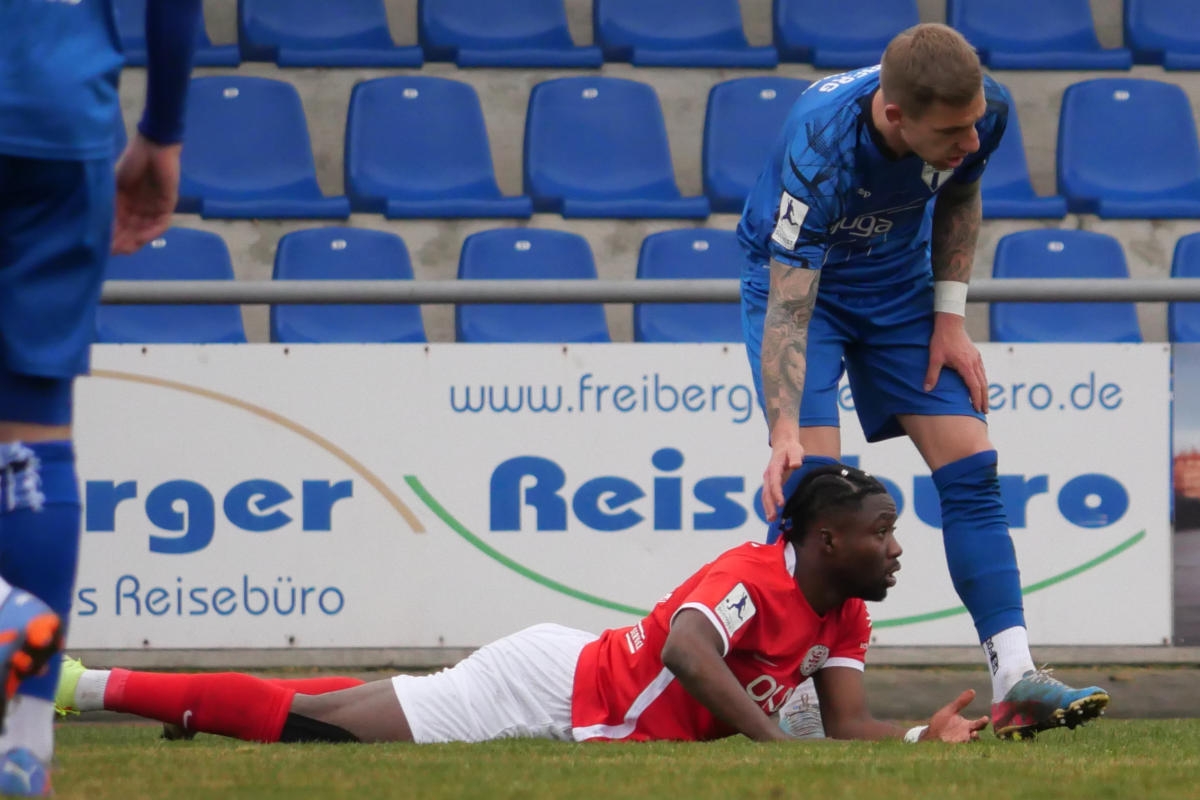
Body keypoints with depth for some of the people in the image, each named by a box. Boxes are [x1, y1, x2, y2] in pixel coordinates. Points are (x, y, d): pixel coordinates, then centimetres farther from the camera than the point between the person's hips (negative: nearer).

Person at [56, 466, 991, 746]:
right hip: (553, 686, -8)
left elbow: (850, 728, 5)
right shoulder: (752, 576, -23)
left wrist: (929, 736, -14)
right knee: (310, 721, -7)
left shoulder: (845, 622, 4)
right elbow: (685, 648, -38)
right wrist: (774, 746, -41)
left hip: (593, 724, 8)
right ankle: (82, 686, -1)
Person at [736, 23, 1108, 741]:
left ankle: (1014, 680, -9)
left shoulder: (985, 110, -24)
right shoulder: (820, 148, -39)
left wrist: (950, 316, -4)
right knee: (810, 476, -20)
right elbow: (788, 309, -38)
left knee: (971, 466, -6)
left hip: (899, 281, 5)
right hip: (799, 280, -5)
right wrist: (785, 434, -47)